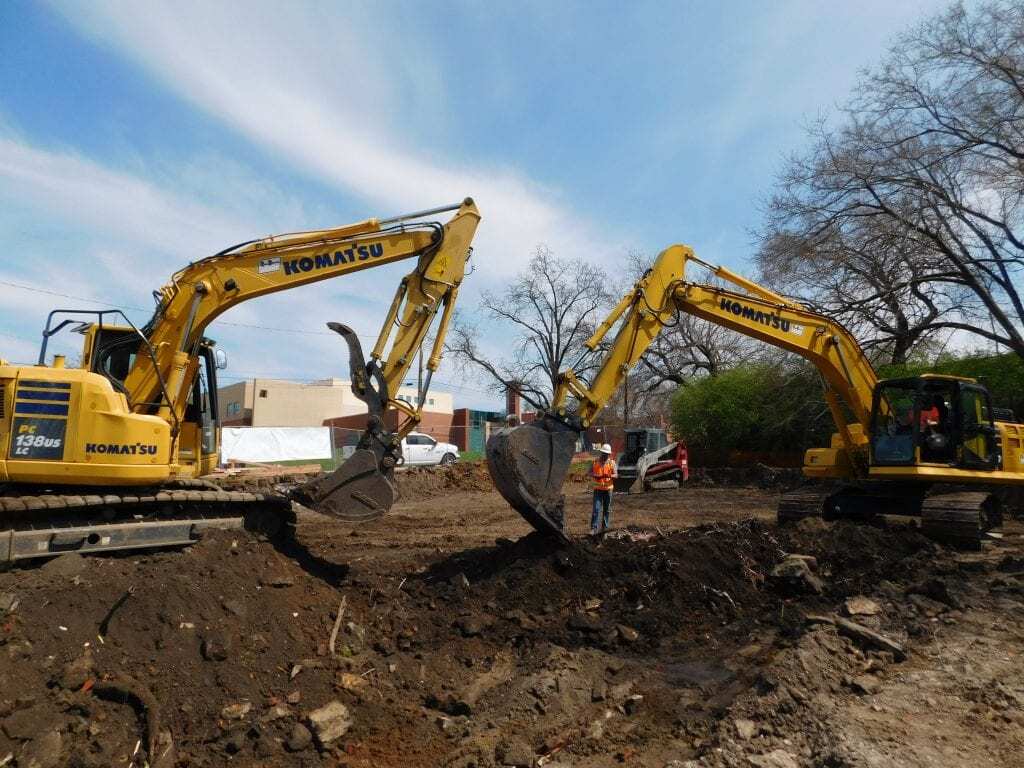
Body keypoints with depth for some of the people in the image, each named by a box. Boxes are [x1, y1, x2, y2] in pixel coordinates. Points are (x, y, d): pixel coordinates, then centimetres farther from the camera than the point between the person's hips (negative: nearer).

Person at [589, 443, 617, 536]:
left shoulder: (611, 463, 0)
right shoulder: (595, 461, 3)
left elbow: (616, 475, -8)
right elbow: (590, 473, 4)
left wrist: (610, 476, -29)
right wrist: (595, 476, -17)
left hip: (608, 488, 1)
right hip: (598, 489, 0)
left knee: (607, 509, 8)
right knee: (596, 509, -7)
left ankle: (605, 527, 20)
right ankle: (594, 528, -7)